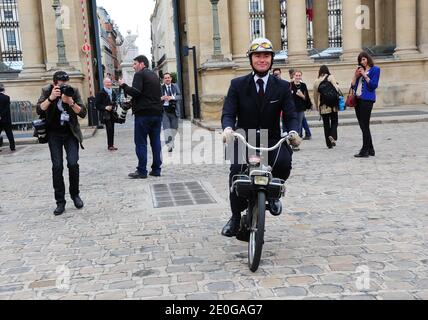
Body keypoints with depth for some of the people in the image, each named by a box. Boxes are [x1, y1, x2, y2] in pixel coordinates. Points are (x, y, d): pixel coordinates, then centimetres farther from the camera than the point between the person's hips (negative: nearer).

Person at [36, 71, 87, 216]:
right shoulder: (47, 91, -4)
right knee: (57, 166, -4)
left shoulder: (73, 91, -5)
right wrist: (51, 98, -28)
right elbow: (39, 110, -15)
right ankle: (60, 201, 4)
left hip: (71, 133, 0)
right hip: (54, 134, 0)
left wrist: (71, 102, -24)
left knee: (73, 163, -11)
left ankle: (75, 194, 12)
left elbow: (83, 113, -8)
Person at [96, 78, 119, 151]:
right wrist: (105, 107, -19)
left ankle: (111, 145, 14)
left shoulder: (113, 92, 14)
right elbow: (97, 104, -7)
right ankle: (110, 145, -7)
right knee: (109, 129, -13)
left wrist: (115, 106, 4)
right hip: (105, 114, -6)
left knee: (112, 129, 7)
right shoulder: (100, 93, -5)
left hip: (112, 113, 6)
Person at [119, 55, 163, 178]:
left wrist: (123, 85, -5)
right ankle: (156, 170, 9)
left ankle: (142, 171, -3)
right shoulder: (155, 75, 19)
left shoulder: (140, 74, -6)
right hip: (157, 112, 7)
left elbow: (136, 91, -18)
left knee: (141, 142, -2)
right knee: (156, 141, 7)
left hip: (143, 113, -7)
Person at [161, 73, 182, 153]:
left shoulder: (175, 86, 10)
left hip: (174, 110, 3)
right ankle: (170, 145, -14)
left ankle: (171, 143, 26)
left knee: (174, 128, 9)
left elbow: (179, 96, 0)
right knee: (166, 127, -13)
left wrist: (172, 97, -18)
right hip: (165, 111, -3)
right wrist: (162, 98, -20)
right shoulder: (160, 87, 3)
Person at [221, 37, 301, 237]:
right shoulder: (238, 85, 4)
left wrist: (293, 131, -25)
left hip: (272, 140, 1)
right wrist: (228, 128, -29)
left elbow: (290, 115, -1)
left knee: (284, 163, -30)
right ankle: (236, 217, -3)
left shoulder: (282, 87, 6)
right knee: (236, 172, -25)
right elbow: (228, 113, -5)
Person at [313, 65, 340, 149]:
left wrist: (317, 105, 22)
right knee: (334, 121, 9)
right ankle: (332, 136, -18)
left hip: (322, 106, 2)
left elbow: (315, 95, 11)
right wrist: (338, 99, 0)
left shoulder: (316, 81, 6)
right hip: (332, 104, -2)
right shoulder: (330, 77, -1)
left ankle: (329, 144, 9)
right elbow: (336, 88, -10)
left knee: (326, 124, 8)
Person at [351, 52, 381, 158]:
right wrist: (355, 76, 3)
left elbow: (374, 85, -9)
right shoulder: (360, 70, 21)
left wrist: (365, 75, -9)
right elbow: (353, 85, 16)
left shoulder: (375, 69, 2)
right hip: (358, 99, 7)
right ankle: (370, 149, 15)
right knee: (363, 126, 8)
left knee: (365, 125, -9)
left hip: (367, 99, -7)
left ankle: (365, 150, -7)